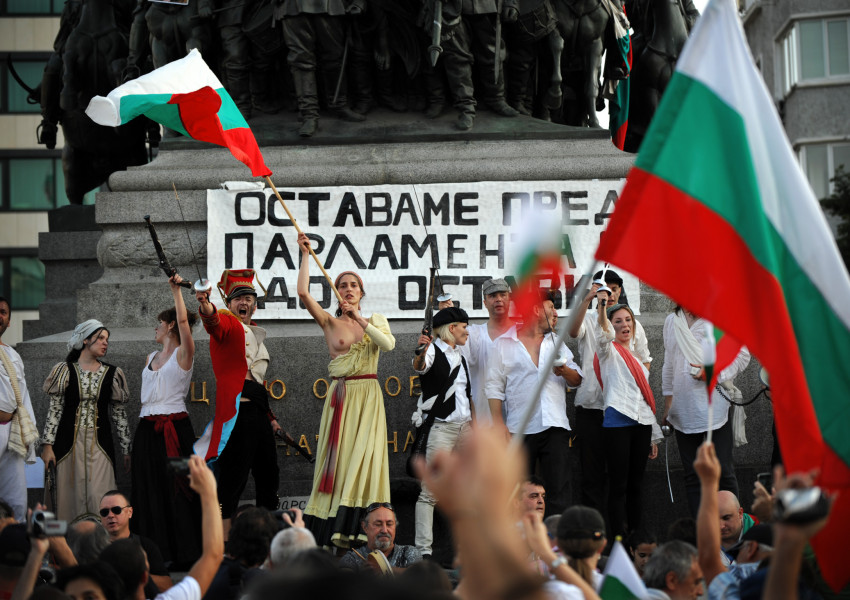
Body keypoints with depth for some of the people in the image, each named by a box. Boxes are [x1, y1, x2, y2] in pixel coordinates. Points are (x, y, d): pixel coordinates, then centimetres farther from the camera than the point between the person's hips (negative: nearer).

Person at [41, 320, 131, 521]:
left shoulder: (112, 374, 8)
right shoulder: (65, 371, 4)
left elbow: (120, 414, 11)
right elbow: (55, 410, 3)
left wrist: (126, 450, 9)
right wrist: (47, 445, -4)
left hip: (99, 444, 1)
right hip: (69, 444, -1)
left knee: (99, 501, -8)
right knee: (72, 496, -1)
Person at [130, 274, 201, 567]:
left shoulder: (183, 354, -1)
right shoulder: (152, 357, 19)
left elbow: (183, 320, -18)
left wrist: (176, 290, -16)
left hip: (174, 427, -7)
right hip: (147, 428, 7)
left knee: (176, 489, -8)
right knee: (148, 491, 4)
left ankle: (184, 554, -6)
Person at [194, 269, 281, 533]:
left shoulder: (255, 335, 25)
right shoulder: (227, 325, 1)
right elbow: (213, 321, -25)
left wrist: (270, 417, 25)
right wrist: (205, 304, -48)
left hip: (258, 412, 9)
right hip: (237, 411, -9)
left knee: (268, 477, 12)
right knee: (233, 479, -12)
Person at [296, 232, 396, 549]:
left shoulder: (376, 320, 11)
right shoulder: (330, 322, 5)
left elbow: (388, 344, -9)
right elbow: (303, 292, -8)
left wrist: (360, 320, -13)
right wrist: (306, 255, -5)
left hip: (369, 396, 1)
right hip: (341, 396, -1)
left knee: (364, 457, -7)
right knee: (339, 457, -4)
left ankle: (357, 526, -10)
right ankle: (333, 527, -5)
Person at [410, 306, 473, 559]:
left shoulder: (460, 357, 19)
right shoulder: (434, 351, -4)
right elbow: (419, 367, -27)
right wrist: (422, 353, -49)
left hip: (464, 427, 8)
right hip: (441, 427, -8)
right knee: (431, 491, -11)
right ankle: (424, 551, -13)